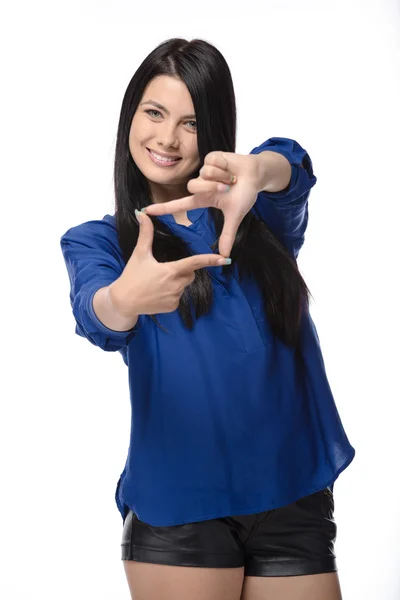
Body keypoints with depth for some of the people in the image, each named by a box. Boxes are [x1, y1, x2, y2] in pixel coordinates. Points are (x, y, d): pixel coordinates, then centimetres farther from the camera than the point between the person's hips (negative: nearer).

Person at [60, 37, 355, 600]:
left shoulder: (264, 215, 5)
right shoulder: (95, 240, 4)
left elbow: (292, 165, -18)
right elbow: (94, 313, -18)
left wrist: (253, 172, -43)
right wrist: (124, 300, -43)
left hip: (295, 498, 1)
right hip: (176, 509, -1)